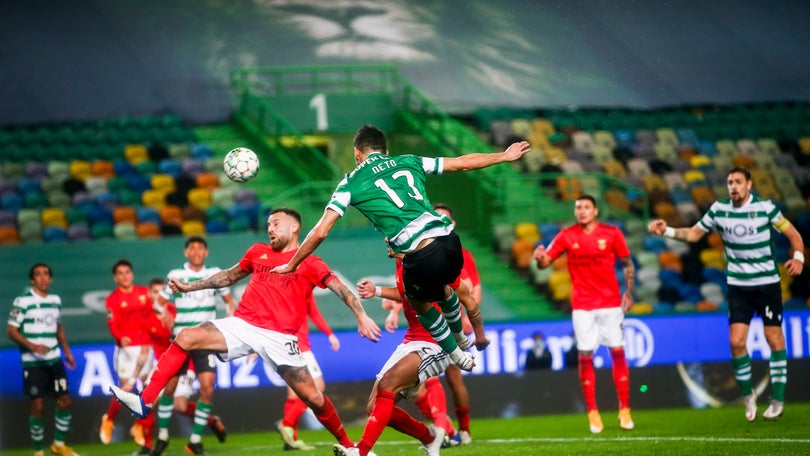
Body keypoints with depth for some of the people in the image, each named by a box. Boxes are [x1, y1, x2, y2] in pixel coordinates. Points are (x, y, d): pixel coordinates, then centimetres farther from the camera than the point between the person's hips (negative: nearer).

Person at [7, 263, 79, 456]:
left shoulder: (56, 300, 9)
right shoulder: (23, 301, -10)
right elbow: (11, 331, -11)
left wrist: (67, 351, 17)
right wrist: (31, 346, -23)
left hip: (54, 360, 6)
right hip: (33, 363, -6)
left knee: (65, 401, 6)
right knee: (38, 406, -5)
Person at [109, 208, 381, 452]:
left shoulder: (310, 264, 3)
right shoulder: (258, 252, 17)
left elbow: (340, 289, -8)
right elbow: (230, 276, 32)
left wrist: (361, 316, -24)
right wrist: (189, 287, 31)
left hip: (279, 338, -4)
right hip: (242, 325, 4)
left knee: (313, 398, -8)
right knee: (185, 338, -16)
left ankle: (347, 445, 15)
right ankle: (145, 402, -19)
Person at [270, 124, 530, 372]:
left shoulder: (351, 183, 9)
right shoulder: (407, 162, 19)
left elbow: (320, 232, 4)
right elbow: (462, 163, 25)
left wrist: (291, 265, 17)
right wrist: (503, 156, 40)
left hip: (421, 256, -5)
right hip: (449, 240, 5)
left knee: (419, 303, 30)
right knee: (441, 287, 39)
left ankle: (458, 356, 39)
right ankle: (461, 338, 62)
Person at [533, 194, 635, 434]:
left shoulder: (612, 234, -1)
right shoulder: (566, 236, 0)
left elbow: (627, 264, 8)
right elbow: (545, 262, -2)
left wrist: (629, 292, 1)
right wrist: (540, 258, -25)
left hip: (610, 302, 0)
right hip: (582, 305, 0)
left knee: (618, 352, -1)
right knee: (585, 356, -3)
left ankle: (624, 410, 8)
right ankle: (592, 413, 6)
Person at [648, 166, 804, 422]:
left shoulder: (765, 208, -8)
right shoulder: (719, 209, 0)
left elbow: (792, 233, 0)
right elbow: (693, 234, 10)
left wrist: (798, 257, -17)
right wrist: (666, 231, -3)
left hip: (768, 283, -2)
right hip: (738, 286, 2)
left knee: (774, 339, -2)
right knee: (736, 341, -6)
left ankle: (777, 400, 7)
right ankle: (748, 396, 12)